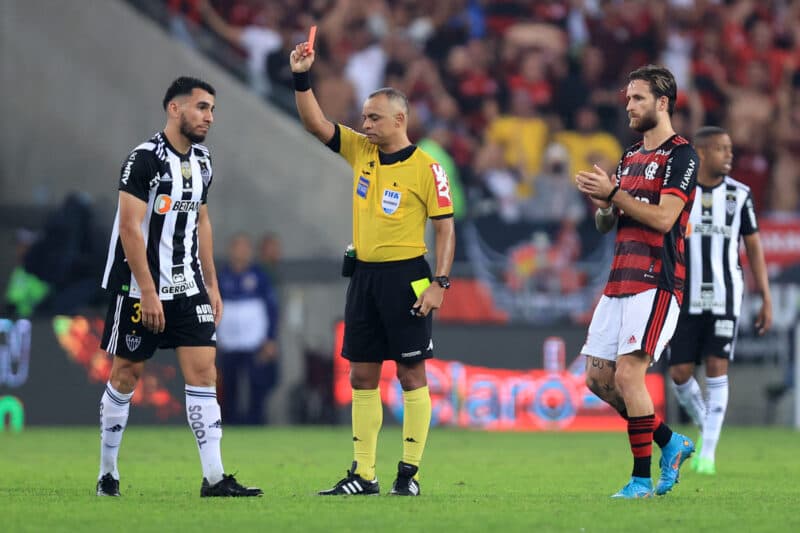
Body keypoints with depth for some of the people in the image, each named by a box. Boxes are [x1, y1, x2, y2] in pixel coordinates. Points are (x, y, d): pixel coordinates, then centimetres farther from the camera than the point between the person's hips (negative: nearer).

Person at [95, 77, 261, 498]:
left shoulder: (201, 161, 10)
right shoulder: (145, 159, -15)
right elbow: (129, 228, -18)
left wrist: (211, 284, 16)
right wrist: (148, 293, -21)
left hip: (188, 287, 7)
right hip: (139, 287, -7)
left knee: (203, 371, -3)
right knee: (126, 374, 3)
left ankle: (214, 478, -7)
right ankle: (107, 474, 15)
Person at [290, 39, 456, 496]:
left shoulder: (425, 167, -8)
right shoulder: (360, 150, 8)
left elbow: (446, 226, -7)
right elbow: (315, 122, 7)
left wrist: (440, 283, -14)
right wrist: (302, 78, -7)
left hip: (406, 277, -6)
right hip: (364, 274, 6)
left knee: (411, 373, -2)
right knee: (362, 376, 6)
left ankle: (410, 471, 2)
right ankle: (363, 475, 11)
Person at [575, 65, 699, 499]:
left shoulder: (681, 156, -8)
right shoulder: (630, 157, 18)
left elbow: (663, 217, -18)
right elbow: (606, 224, 21)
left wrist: (613, 193, -16)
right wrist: (599, 201, -1)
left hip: (656, 284, -9)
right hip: (619, 281, 9)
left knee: (628, 373, -15)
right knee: (598, 377, 6)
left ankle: (642, 478, -5)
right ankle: (670, 442, 20)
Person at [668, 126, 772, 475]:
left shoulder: (739, 195, 2)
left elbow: (754, 249, 8)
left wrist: (766, 300, 4)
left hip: (725, 298, 0)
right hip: (685, 298, 0)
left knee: (717, 370, -8)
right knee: (680, 374, -2)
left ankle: (708, 453, -3)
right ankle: (705, 427, 27)